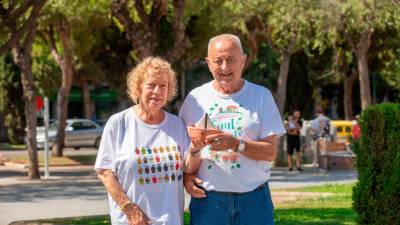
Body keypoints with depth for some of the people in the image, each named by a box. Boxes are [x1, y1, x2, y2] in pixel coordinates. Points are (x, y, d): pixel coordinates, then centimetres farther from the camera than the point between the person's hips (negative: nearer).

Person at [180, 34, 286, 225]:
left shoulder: (261, 96, 4)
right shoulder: (195, 98, 7)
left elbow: (270, 152, -3)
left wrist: (235, 144, -19)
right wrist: (186, 177, -7)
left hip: (254, 200, 0)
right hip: (207, 200, 1)